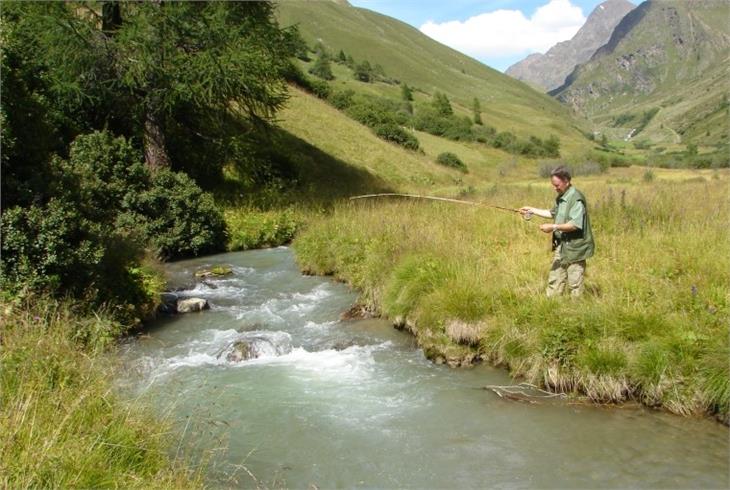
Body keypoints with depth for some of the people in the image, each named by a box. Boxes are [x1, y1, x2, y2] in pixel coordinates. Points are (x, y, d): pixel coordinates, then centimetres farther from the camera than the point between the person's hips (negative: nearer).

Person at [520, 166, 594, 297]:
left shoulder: (576, 198, -19)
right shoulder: (561, 197, 10)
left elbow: (575, 224, -27)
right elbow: (553, 213, 25)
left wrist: (554, 227, -26)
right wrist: (532, 210, 18)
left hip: (574, 248, -9)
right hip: (561, 246, 9)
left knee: (574, 284, 0)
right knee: (554, 280, 13)